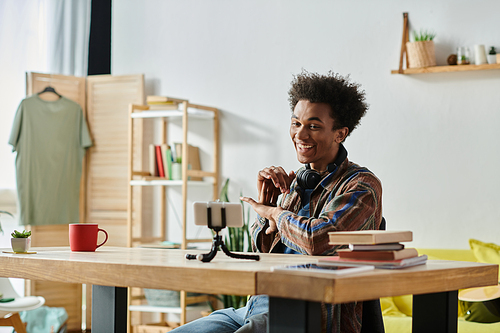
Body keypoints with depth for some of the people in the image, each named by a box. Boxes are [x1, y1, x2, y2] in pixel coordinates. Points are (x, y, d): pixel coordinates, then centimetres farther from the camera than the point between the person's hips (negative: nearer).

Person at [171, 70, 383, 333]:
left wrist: (274, 213, -4)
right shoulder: (294, 183, 18)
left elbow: (317, 241, -23)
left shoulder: (361, 185, -5)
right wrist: (265, 202, 5)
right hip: (256, 306, 7)